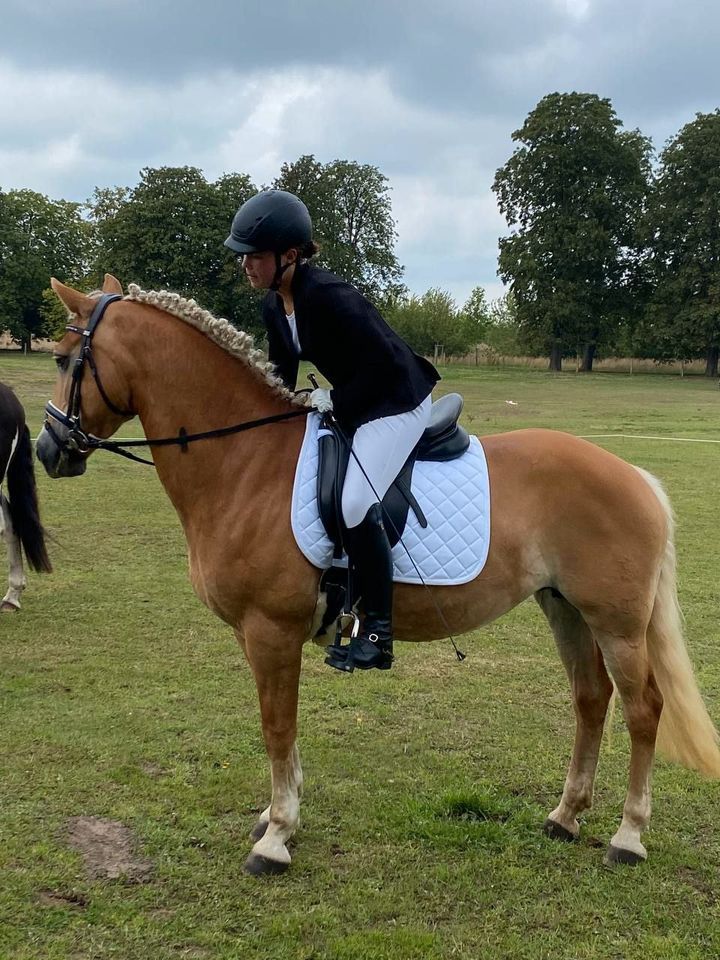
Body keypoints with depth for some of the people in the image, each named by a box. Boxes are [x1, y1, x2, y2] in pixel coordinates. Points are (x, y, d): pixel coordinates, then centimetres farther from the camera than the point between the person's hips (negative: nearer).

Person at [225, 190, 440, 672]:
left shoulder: (328, 296, -26)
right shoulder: (275, 306, 2)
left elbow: (385, 363, -25)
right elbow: (281, 376, 13)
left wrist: (335, 400, -18)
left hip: (396, 402, -10)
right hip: (350, 406, 10)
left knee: (354, 501, -24)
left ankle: (378, 631, -15)